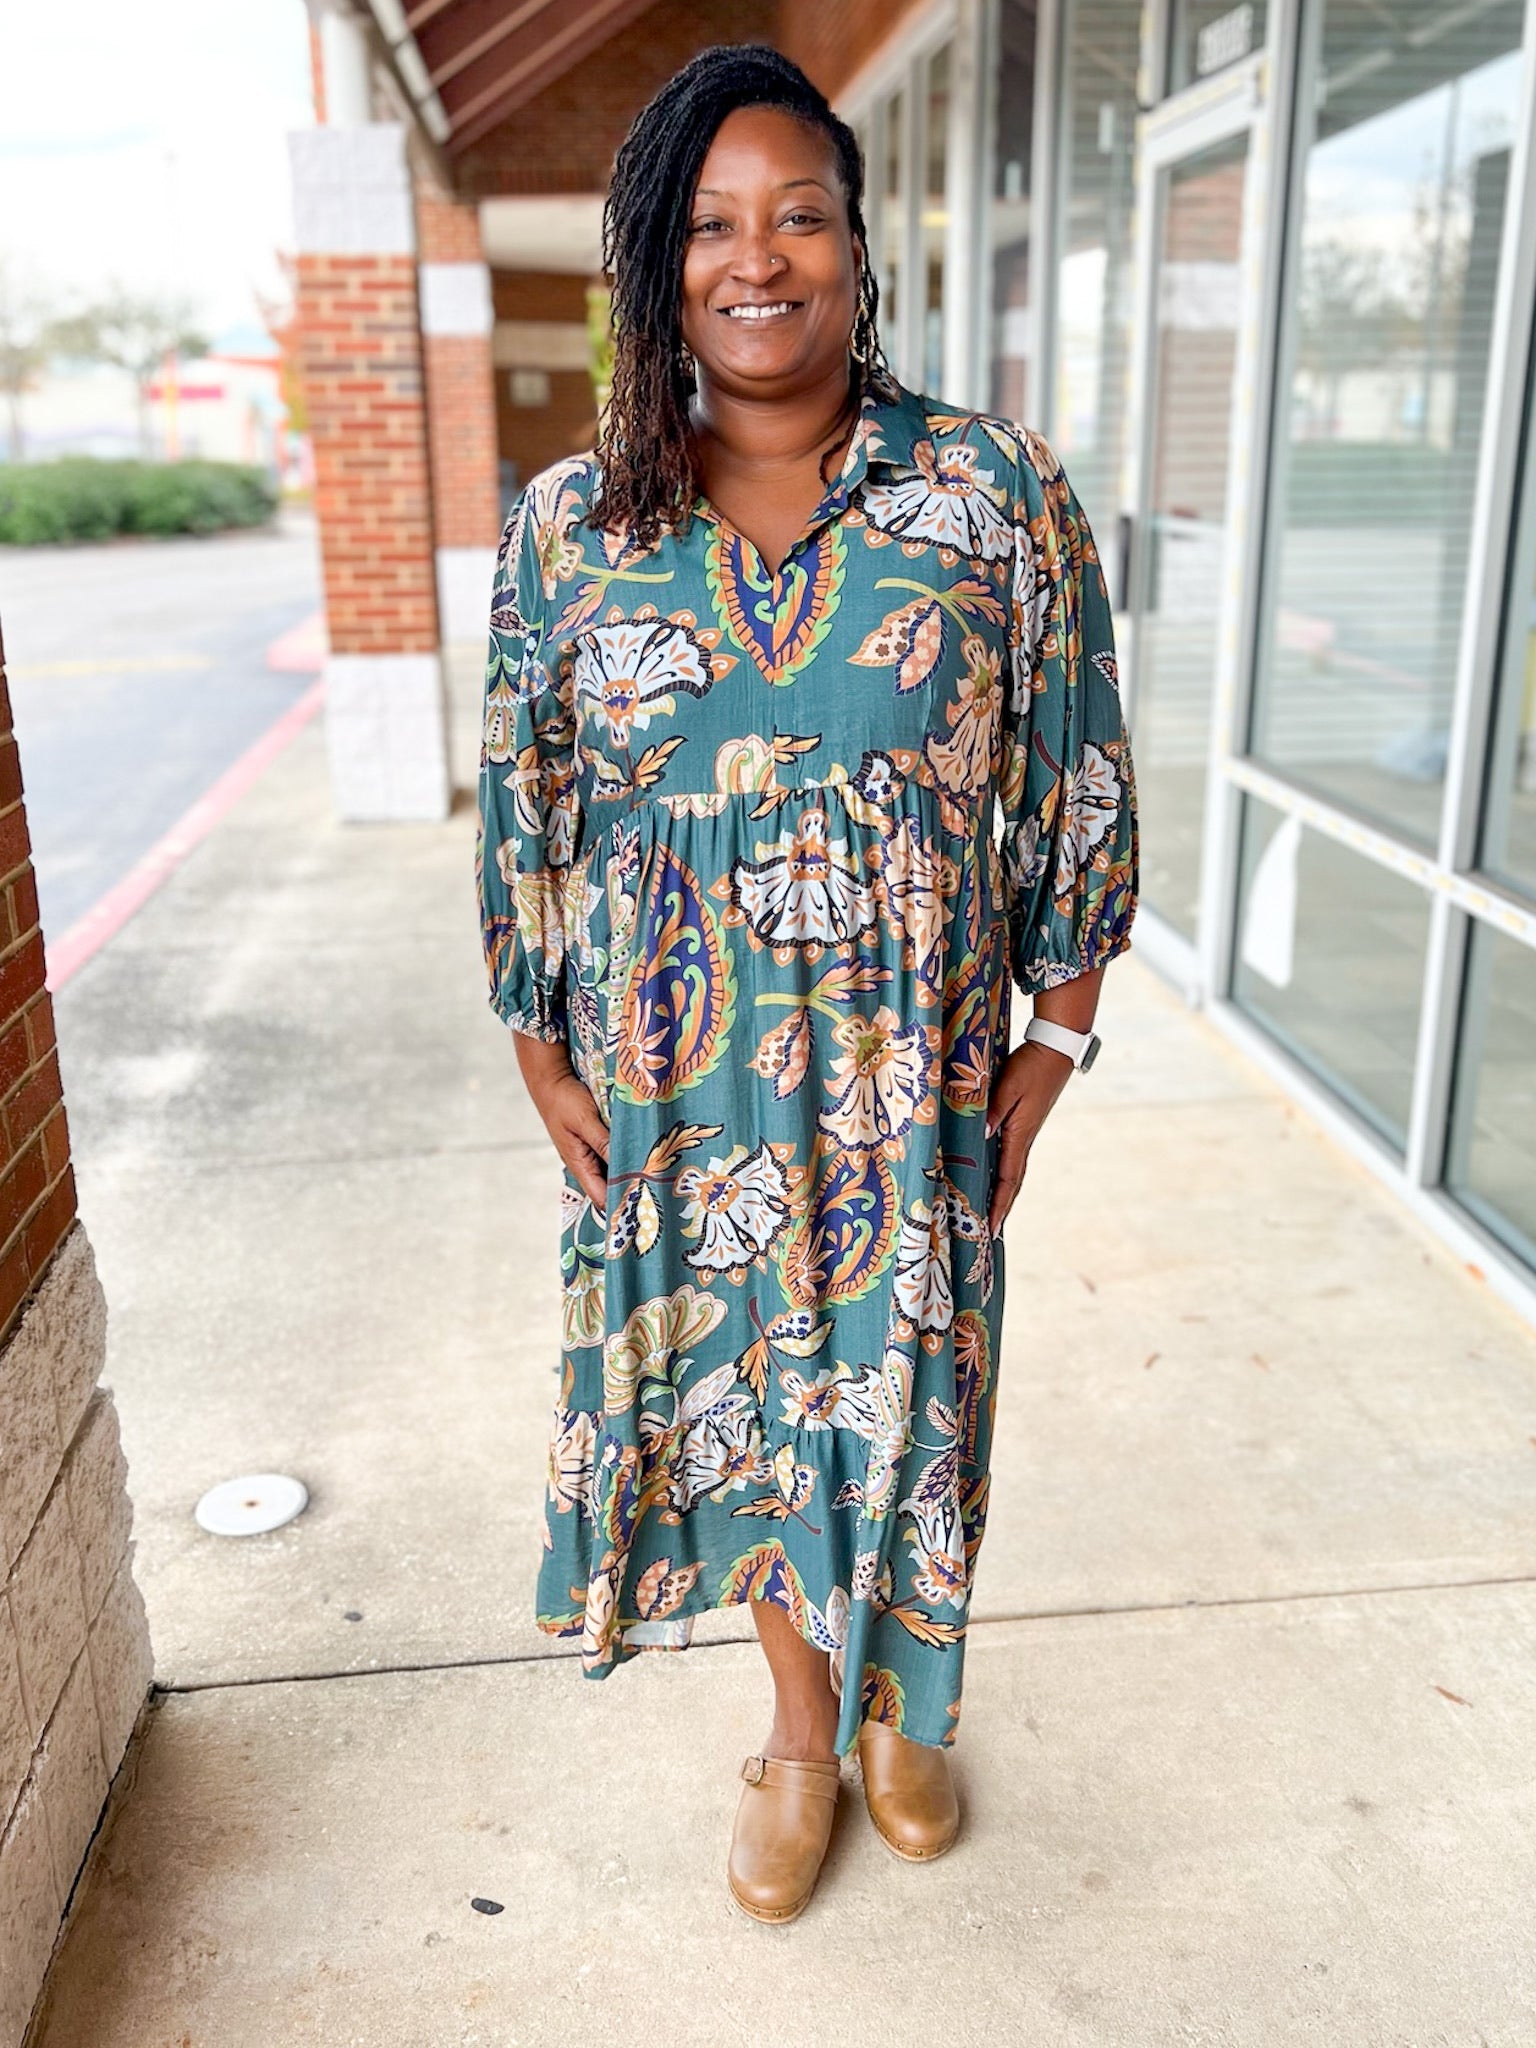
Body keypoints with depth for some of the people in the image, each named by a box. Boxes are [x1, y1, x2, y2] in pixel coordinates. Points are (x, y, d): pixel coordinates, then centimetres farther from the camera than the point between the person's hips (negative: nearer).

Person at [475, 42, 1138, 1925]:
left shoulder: (1000, 494, -6)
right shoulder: (570, 528, -2)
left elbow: (1078, 781, -1)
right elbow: (523, 807, 4)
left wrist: (1056, 1036, -2)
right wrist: (543, 1054, 3)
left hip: (916, 1078, -1)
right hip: (674, 1090, 1)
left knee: (903, 1380, 15)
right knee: (730, 1377, 15)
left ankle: (899, 1703, 45)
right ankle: (803, 1722, 43)